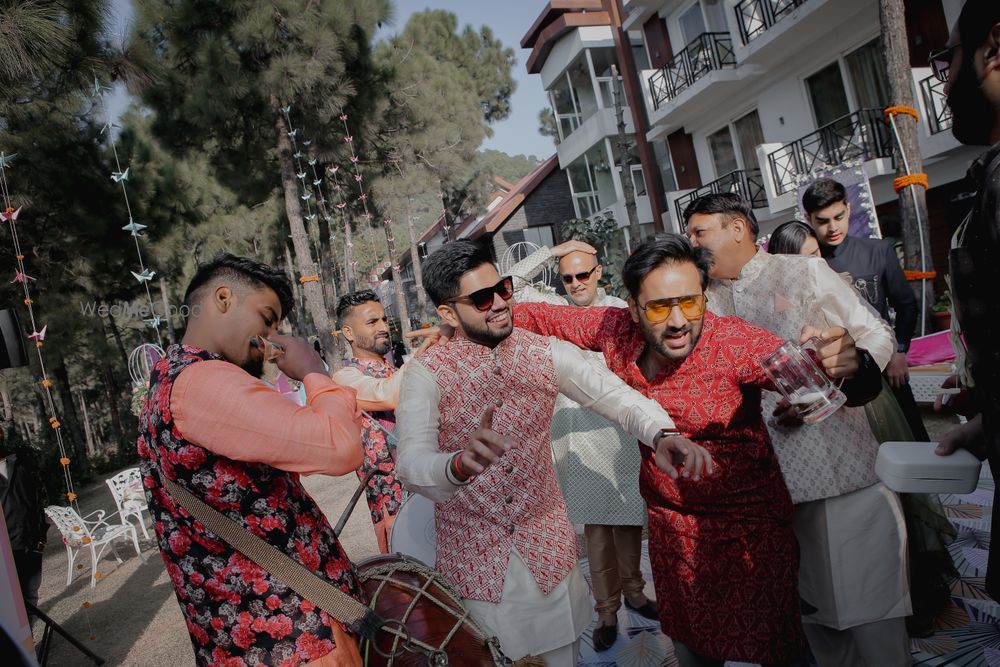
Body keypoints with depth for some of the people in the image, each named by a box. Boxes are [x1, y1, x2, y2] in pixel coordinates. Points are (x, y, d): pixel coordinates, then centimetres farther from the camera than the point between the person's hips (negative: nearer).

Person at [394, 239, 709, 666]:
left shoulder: (545, 353, -6)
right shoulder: (427, 373, -16)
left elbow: (616, 395, -13)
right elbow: (411, 465, -28)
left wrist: (662, 434, -34)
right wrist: (460, 465, -50)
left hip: (548, 547, 3)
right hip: (472, 557, -2)